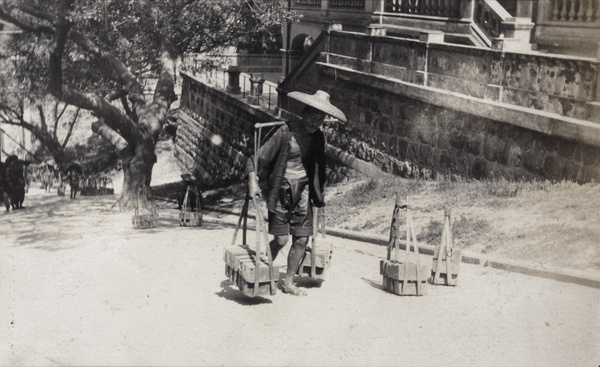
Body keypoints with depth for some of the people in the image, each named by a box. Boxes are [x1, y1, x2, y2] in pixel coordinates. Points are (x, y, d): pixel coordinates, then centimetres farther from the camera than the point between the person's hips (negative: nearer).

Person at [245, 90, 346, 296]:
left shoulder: (318, 138, 5)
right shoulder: (285, 132, -13)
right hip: (281, 190, -5)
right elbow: (258, 157, -12)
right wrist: (253, 180, -24)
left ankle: (288, 282, 18)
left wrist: (319, 195, 20)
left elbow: (318, 168, 18)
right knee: (281, 239, -7)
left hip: (302, 190, 5)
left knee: (302, 239, 2)